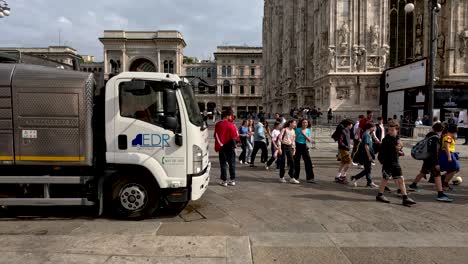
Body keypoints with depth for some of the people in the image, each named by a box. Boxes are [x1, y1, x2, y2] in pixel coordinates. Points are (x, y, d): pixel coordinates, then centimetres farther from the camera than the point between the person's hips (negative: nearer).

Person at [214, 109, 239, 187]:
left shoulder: (218, 125, -4)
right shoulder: (232, 125, -9)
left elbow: (216, 136, 1)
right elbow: (236, 137, -5)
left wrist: (220, 144, 11)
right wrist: (235, 141, 13)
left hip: (222, 147, 1)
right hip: (230, 147, -1)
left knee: (223, 164, 7)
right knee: (232, 163, 10)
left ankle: (224, 181, 8)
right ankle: (232, 180, 13)